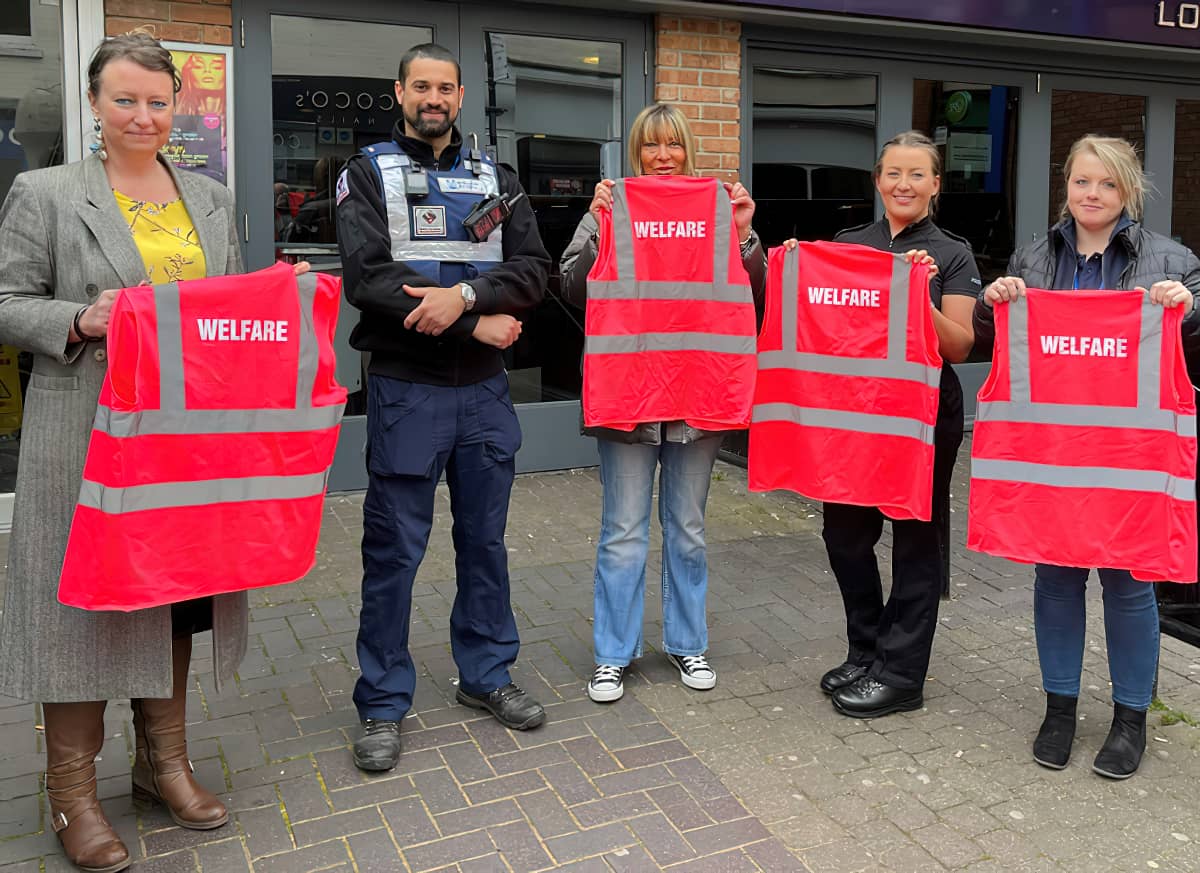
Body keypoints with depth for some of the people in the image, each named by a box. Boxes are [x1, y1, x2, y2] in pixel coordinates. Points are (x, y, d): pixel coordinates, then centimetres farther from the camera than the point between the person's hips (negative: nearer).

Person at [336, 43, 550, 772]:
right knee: (394, 549, 3)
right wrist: (476, 324, -16)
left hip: (484, 388, 4)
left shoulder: (495, 178, 12)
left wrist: (464, 293, -20)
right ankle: (385, 704, 16)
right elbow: (368, 277, -13)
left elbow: (534, 269, -1)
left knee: (485, 539, 13)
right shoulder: (369, 173, 2)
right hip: (405, 388, -3)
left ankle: (487, 674, 30)